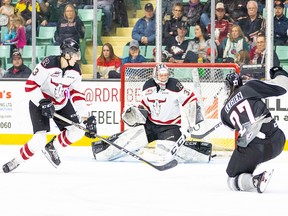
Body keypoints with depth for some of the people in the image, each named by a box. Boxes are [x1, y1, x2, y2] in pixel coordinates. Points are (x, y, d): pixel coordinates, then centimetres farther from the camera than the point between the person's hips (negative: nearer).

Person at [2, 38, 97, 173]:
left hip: (61, 103, 6)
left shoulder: (75, 70, -8)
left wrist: (85, 117, -11)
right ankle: (17, 160, 3)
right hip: (39, 102, -6)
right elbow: (30, 86, -24)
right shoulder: (48, 64, -27)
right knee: (39, 140, -20)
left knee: (78, 130, -6)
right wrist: (43, 103, -31)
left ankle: (52, 148, 17)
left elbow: (77, 95, -4)